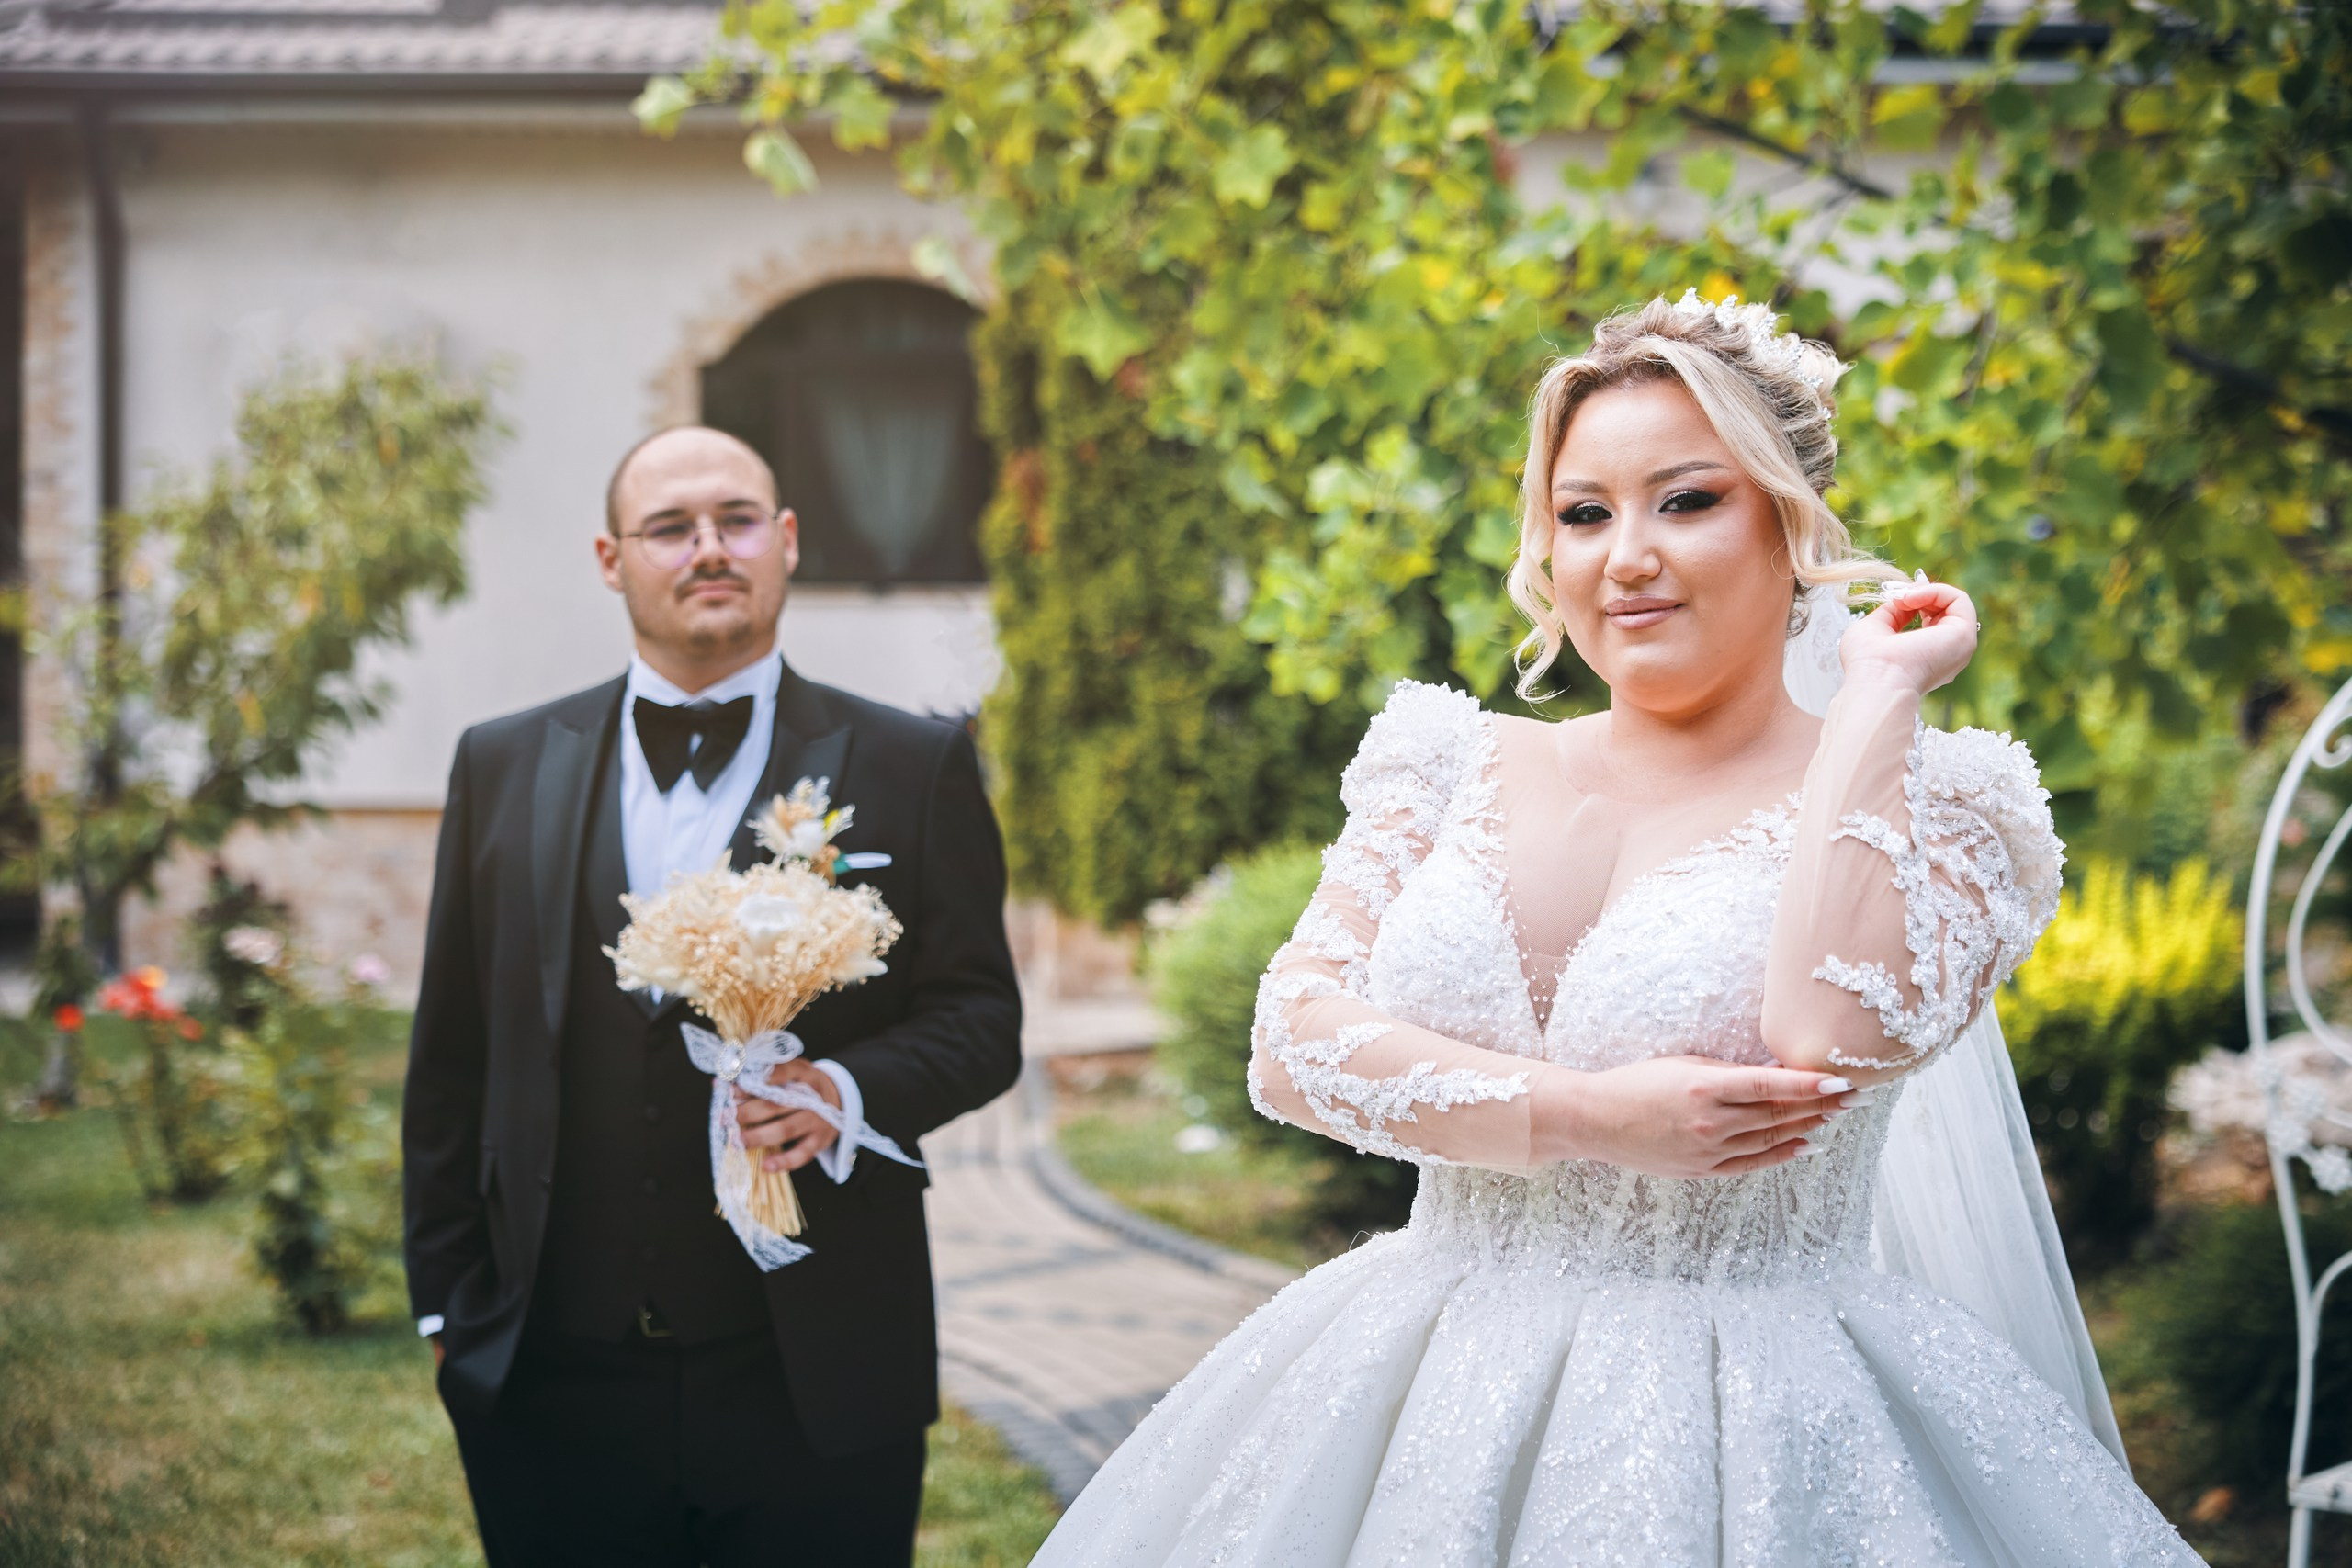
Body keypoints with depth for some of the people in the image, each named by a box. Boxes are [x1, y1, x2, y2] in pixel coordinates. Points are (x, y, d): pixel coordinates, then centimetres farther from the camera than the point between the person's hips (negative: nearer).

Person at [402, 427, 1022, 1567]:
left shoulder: (914, 768, 3)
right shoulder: (504, 767, 9)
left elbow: (982, 1014, 1)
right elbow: (450, 1060, 11)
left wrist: (852, 1090, -18)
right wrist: (447, 1303, 7)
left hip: (818, 1387, -1)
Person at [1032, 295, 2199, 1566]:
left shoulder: (1919, 809, -2)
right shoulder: (1466, 772, 8)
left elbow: (1836, 1037, -22)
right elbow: (1292, 1041, -2)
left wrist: (1879, 694, -13)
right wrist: (1589, 1116, -15)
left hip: (1757, 1438, -3)